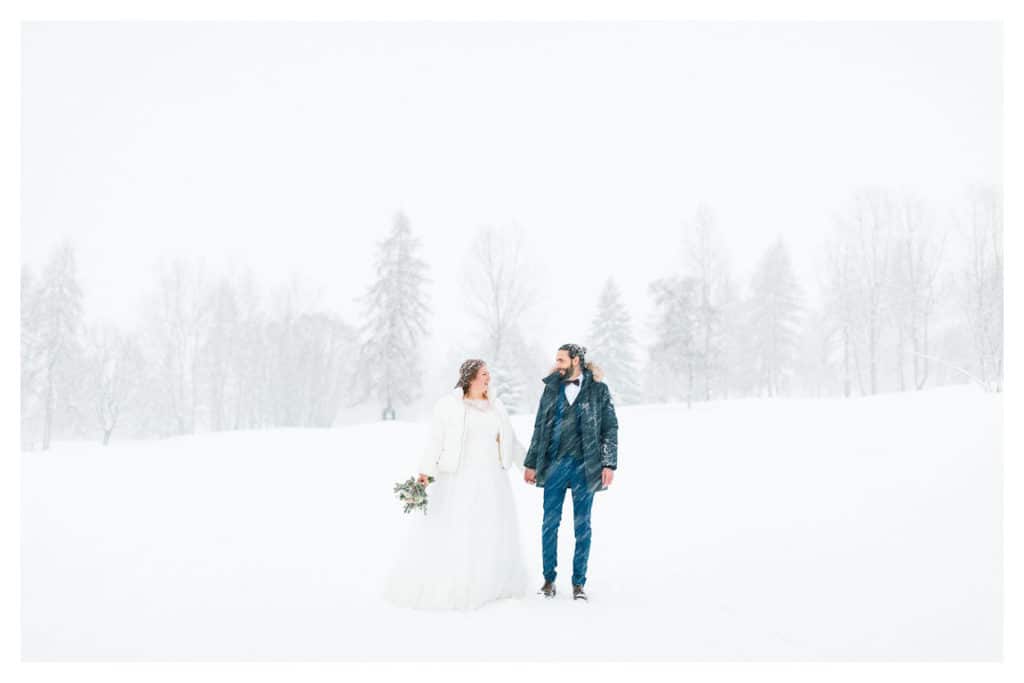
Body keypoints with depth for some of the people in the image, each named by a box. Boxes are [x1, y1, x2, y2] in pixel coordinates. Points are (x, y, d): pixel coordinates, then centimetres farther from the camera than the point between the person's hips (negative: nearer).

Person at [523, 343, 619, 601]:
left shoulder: (598, 389, 1)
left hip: (584, 466, -2)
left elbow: (610, 428, 1)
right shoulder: (551, 387, 8)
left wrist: (609, 464, -6)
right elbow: (540, 427, 11)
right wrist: (531, 463, 10)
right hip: (554, 464, 2)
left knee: (582, 526, 5)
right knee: (549, 523, 5)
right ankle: (549, 578, 18)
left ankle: (579, 582, 16)